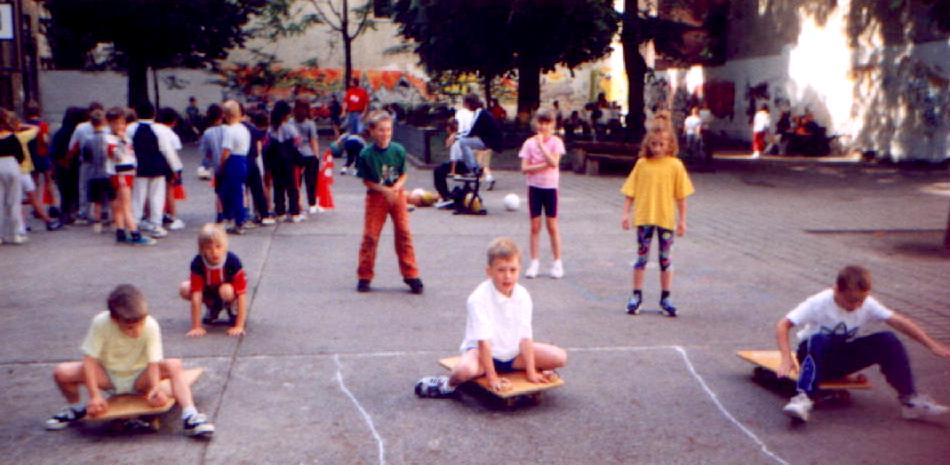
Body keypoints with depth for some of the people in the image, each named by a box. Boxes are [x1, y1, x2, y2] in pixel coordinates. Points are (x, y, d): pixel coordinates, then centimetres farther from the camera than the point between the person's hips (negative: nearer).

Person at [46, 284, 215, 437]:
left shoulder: (151, 326, -24)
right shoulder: (100, 323, -24)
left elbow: (153, 363, -25)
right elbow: (90, 359, -22)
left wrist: (156, 388, -43)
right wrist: (94, 396, -29)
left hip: (139, 378, -1)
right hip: (107, 375, 1)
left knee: (174, 365, -29)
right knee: (61, 372, -21)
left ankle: (190, 416, -35)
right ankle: (75, 408, 10)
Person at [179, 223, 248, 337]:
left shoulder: (233, 261, -33)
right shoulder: (197, 263, -28)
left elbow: (241, 294, -33)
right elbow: (196, 294, -29)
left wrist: (239, 326, -36)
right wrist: (196, 327, -31)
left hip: (230, 290, -3)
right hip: (209, 291, 3)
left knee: (226, 291, -38)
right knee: (184, 289, -22)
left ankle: (233, 309, -1)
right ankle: (213, 307, 5)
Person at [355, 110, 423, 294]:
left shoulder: (398, 150, -6)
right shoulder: (366, 154, -12)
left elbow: (403, 175, 1)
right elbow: (366, 181, -7)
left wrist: (396, 188, -19)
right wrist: (385, 190, -18)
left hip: (397, 195, 2)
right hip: (376, 196, -2)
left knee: (404, 234, 1)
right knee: (370, 236, 0)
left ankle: (411, 275, 9)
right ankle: (364, 277, 12)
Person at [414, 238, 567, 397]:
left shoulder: (523, 296, -9)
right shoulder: (478, 299, -23)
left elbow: (526, 335, -9)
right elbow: (483, 340, -24)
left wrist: (531, 372, -12)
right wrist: (492, 378, -26)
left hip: (514, 351, 5)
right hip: (482, 350, -5)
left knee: (560, 357, -8)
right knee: (465, 369, -39)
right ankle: (449, 384, -3)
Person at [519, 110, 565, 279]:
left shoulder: (556, 142, -4)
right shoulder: (529, 143, 0)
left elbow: (554, 162, -20)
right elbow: (524, 168, -7)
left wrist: (541, 144, -19)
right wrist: (544, 165, -18)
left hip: (550, 186, -2)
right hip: (534, 186, 2)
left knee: (552, 226, 3)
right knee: (535, 226, 6)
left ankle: (557, 263, 11)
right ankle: (534, 262, 12)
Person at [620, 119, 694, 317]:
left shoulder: (675, 165, -4)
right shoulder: (642, 163, -2)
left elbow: (681, 195, 0)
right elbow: (630, 191, 2)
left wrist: (682, 219, 0)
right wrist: (625, 213, -2)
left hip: (666, 218, 0)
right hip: (644, 217, 0)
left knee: (665, 259, 10)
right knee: (641, 257, 8)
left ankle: (665, 298, 19)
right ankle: (636, 296, 18)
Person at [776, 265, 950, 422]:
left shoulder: (867, 304, -11)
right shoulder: (819, 303, -22)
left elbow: (900, 322, -12)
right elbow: (783, 325, -28)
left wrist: (932, 344, -19)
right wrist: (787, 359, -40)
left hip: (842, 360, 4)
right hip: (815, 354, -4)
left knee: (888, 340, -17)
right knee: (818, 341, -39)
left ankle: (909, 398, -14)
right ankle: (803, 399, -48)